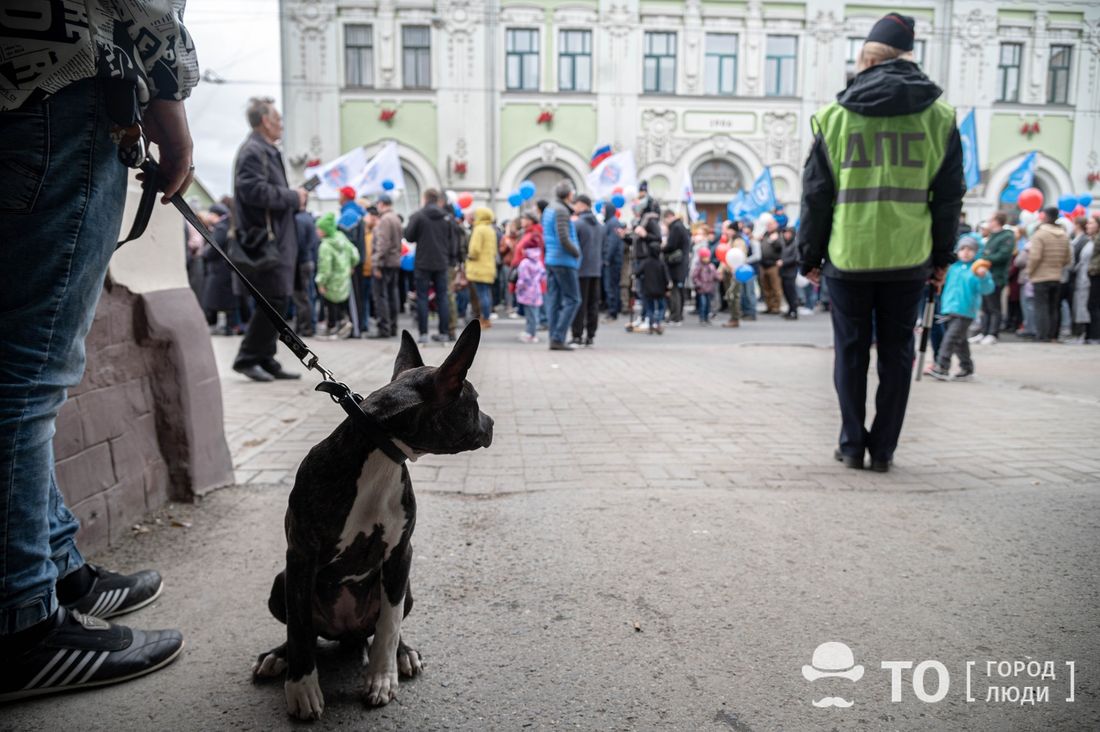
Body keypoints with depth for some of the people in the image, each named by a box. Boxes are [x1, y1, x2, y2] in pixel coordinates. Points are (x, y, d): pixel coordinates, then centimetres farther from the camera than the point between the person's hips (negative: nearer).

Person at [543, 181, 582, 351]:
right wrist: (576, 252, -7)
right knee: (572, 300, -4)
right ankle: (558, 338, -8)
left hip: (550, 260, 9)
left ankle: (554, 339, 10)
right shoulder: (561, 211, -13)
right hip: (563, 261, -9)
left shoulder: (548, 210, 16)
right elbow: (563, 239, -21)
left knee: (554, 301, 8)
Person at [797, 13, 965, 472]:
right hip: (908, 258, 1)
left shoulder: (835, 116, -1)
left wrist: (810, 255, 8)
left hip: (848, 258, -1)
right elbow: (949, 196, 6)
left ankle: (852, 446, 13)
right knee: (896, 352, 10)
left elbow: (816, 195, 0)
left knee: (851, 351, 9)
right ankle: (884, 449, 14)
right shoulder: (939, 118, 5)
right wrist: (942, 257, 14)